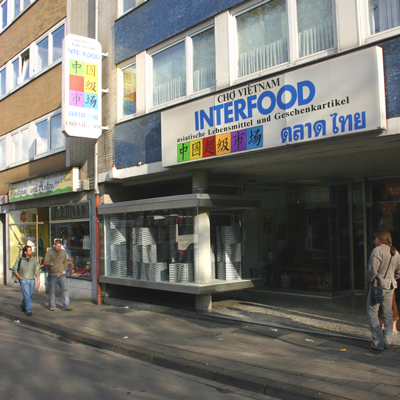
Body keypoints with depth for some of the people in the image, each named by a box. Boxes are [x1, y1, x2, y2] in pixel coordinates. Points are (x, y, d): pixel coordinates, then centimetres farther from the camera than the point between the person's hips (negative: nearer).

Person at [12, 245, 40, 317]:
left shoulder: (34, 260, 2)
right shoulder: (20, 260, -2)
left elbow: (37, 271, 2)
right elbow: (14, 270, 4)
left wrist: (38, 281, -5)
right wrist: (19, 277, -7)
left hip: (32, 280, 3)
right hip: (23, 280, -3)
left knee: (29, 295, 13)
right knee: (27, 295, -12)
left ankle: (23, 305, 41)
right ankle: (29, 311, -8)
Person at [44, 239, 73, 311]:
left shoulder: (63, 252, 8)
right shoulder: (49, 252, -3)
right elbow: (46, 263, -11)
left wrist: (64, 270, 9)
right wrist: (49, 264, -34)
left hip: (62, 274, 3)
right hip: (52, 275, -3)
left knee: (65, 289, -4)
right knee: (52, 291, 6)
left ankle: (66, 306, 0)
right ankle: (52, 306, 20)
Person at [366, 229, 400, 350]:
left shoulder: (377, 251, -16)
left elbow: (373, 271, -20)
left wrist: (369, 279, -3)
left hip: (378, 285, -7)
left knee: (372, 312, 0)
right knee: (387, 313, 13)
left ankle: (377, 343, -3)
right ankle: (387, 342, 17)